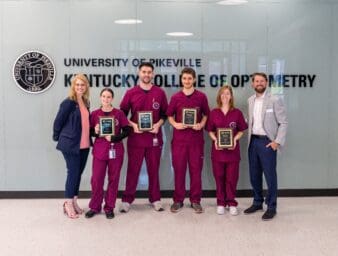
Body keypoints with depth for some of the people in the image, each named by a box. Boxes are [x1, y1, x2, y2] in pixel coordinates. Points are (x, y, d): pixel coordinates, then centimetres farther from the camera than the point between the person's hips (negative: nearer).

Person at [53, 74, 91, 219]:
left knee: (79, 173, 13)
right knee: (73, 173, -3)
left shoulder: (86, 102, 9)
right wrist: (57, 137, 1)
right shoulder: (68, 103, -12)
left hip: (84, 144, 7)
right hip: (70, 144, -7)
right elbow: (58, 121, -8)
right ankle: (68, 204, 10)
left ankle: (74, 201, 25)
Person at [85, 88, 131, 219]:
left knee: (113, 179, 7)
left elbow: (127, 130, -3)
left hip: (115, 151, -1)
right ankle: (94, 207, 18)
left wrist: (114, 138, -15)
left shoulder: (119, 113, -3)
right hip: (99, 151, 1)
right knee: (96, 179, 2)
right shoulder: (94, 114, 2)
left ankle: (109, 207, 19)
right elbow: (89, 131, 7)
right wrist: (95, 132, -15)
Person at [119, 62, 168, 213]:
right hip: (135, 137, -1)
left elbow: (165, 113, 11)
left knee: (154, 170, 9)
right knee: (133, 170, 4)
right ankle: (127, 200, 13)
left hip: (154, 137, 1)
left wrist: (158, 124, -7)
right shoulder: (131, 93, 2)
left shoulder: (160, 93, 4)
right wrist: (132, 125, -10)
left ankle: (155, 199, 20)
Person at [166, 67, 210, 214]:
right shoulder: (175, 97, 3)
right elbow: (169, 115, 9)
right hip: (179, 138, 0)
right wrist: (175, 124, -9)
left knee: (196, 170, 5)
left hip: (196, 138, 0)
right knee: (178, 169, 5)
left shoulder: (201, 97, 2)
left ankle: (195, 200, 16)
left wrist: (201, 124, -8)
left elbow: (206, 114, 10)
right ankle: (178, 200, 17)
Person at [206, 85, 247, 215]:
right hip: (218, 149, 1)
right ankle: (221, 203, 17)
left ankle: (232, 203, 15)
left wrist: (235, 139, -13)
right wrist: (215, 140, -12)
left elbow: (241, 131, 5)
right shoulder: (214, 113, 2)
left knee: (232, 178, 4)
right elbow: (210, 131, 6)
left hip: (232, 149, -1)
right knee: (219, 177, 6)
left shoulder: (237, 113, 1)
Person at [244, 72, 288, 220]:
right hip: (253, 141, 6)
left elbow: (283, 122, -8)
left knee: (270, 175, 0)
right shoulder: (250, 100, 10)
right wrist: (249, 138, 4)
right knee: (254, 175, 13)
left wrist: (277, 141, -15)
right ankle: (257, 202, 27)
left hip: (267, 142, -6)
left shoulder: (275, 100, -7)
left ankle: (271, 207, 11)